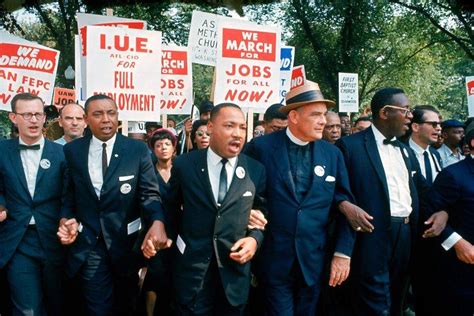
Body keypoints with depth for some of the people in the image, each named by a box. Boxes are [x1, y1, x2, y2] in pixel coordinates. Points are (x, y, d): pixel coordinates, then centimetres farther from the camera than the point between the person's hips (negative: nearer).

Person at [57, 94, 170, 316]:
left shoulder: (138, 150, -7)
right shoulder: (72, 151, -1)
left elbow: (149, 194, -11)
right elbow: (69, 193, 7)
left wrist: (157, 222, -30)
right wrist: (65, 219, -11)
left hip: (126, 242, 0)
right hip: (88, 243, 0)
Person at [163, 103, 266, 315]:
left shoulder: (256, 170, -1)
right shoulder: (184, 165, -3)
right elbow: (171, 206, 12)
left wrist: (255, 238, -9)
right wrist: (177, 238, 9)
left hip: (235, 268, 1)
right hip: (192, 267, -1)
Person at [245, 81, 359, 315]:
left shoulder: (333, 154, 2)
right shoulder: (261, 147, -7)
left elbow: (345, 204, 5)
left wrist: (343, 253, 0)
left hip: (314, 262, 3)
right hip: (275, 260, -3)